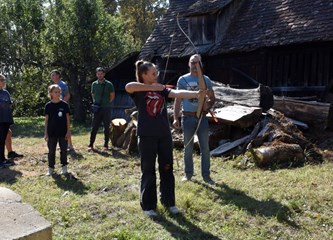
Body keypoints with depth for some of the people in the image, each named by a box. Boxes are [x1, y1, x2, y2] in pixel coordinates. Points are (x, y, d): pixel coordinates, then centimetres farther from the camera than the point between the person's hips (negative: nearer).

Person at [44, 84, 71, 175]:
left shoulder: (64, 104, -2)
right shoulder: (48, 105, -1)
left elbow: (67, 118, 1)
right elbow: (46, 120, 2)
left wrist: (68, 131, -3)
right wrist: (46, 133, 0)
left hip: (63, 132, 0)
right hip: (52, 132, 0)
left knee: (64, 150, 6)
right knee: (51, 151, 6)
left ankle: (64, 167, 19)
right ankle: (51, 168, 16)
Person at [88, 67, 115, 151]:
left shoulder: (109, 84, -2)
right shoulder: (94, 84, 7)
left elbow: (112, 96, 5)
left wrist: (107, 103, 0)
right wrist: (95, 102, 8)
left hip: (106, 109, -2)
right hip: (97, 109, 2)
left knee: (106, 128, 3)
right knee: (94, 127, 1)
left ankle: (106, 145, 11)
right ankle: (91, 145, 5)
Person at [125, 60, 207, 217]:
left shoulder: (161, 89, 11)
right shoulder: (138, 91, -4)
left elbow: (177, 94, -4)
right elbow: (128, 86, -28)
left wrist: (197, 93, -20)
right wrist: (152, 87, -23)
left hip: (164, 134, 5)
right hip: (147, 136, -5)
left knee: (167, 168, 10)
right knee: (148, 171, 3)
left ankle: (168, 201, 24)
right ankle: (148, 205, 15)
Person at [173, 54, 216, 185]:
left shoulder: (206, 79, 5)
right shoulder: (183, 79, 1)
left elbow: (212, 97, 12)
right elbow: (178, 100, 2)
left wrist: (208, 105, -11)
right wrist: (175, 118, -6)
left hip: (202, 117, 1)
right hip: (188, 117, -1)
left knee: (205, 148, 2)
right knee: (188, 148, 8)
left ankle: (206, 175, 10)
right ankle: (188, 173, 20)